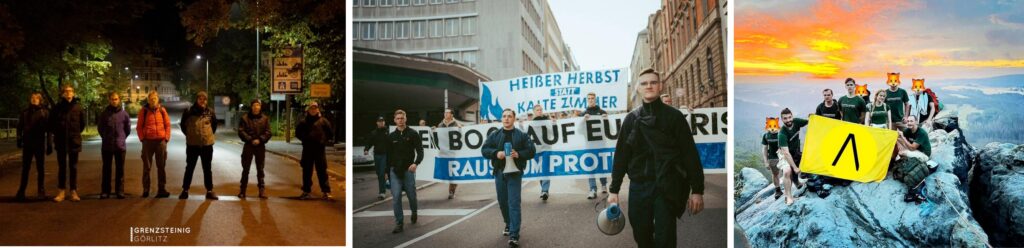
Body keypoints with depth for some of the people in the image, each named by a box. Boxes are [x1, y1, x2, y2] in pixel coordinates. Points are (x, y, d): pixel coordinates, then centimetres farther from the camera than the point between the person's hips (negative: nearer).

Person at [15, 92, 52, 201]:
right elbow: (20, 127, 10)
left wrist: (49, 144, -5)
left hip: (40, 144, -2)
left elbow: (49, 129, 0)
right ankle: (21, 191, 8)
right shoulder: (25, 112, 9)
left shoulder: (45, 112, 1)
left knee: (40, 168, 4)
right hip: (27, 144, 2)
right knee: (25, 168, 5)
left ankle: (41, 190, 12)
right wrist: (19, 139, -5)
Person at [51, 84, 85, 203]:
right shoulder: (57, 107, -2)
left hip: (74, 141, 0)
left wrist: (76, 133, 8)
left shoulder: (78, 107, -2)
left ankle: (74, 192, 10)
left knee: (73, 167, 5)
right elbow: (51, 123, 9)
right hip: (61, 142, 0)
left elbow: (83, 123, 10)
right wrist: (57, 133, 8)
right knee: (62, 167, 6)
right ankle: (61, 192, 10)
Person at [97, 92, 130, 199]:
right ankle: (105, 191, 9)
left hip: (120, 146, 0)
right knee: (106, 169, 4)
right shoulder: (104, 113, 0)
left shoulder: (124, 114, 1)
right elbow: (99, 127, 11)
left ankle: (120, 191, 8)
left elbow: (128, 129, 11)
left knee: (120, 169, 3)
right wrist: (106, 138, 11)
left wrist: (122, 138, 10)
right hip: (107, 146, 0)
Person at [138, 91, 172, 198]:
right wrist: (142, 138, -4)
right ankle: (145, 189, 9)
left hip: (161, 141, 1)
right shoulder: (143, 111, 1)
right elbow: (139, 126, 4)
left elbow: (167, 125, 7)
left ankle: (161, 189, 9)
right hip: (148, 141, -1)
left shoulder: (162, 110, 5)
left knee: (161, 166, 4)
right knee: (147, 166, 3)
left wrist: (167, 137, -2)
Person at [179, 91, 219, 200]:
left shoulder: (210, 112, 0)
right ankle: (185, 190, 16)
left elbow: (214, 124, 17)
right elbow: (183, 124, 9)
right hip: (192, 144, -1)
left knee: (207, 169, 8)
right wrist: (188, 134, 8)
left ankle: (209, 191, 13)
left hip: (207, 144, 1)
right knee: (189, 168, 7)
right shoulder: (188, 111, -5)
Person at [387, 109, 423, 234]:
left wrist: (416, 163, -24)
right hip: (395, 171, 2)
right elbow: (389, 155, 14)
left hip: (408, 170, -2)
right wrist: (387, 171, 14)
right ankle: (399, 223, -4)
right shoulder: (391, 136, 9)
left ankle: (414, 212, 38)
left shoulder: (413, 134, 0)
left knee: (411, 195, 8)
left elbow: (420, 151, -5)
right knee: (396, 197, -7)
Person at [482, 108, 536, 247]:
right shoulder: (494, 135, 7)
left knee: (514, 203, -10)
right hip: (499, 173, 3)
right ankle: (509, 224, 36)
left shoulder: (522, 135, 2)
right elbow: (484, 150, 2)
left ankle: (514, 235, -13)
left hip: (515, 173, -3)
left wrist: (519, 154, -17)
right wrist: (496, 153, -16)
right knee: (503, 202, 13)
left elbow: (531, 151, 0)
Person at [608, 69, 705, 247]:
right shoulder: (631, 119, 8)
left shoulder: (674, 116, 0)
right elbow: (621, 155, 10)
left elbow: (690, 154, -2)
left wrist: (697, 190, -7)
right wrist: (614, 190, 6)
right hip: (638, 186, 3)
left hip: (667, 187, -3)